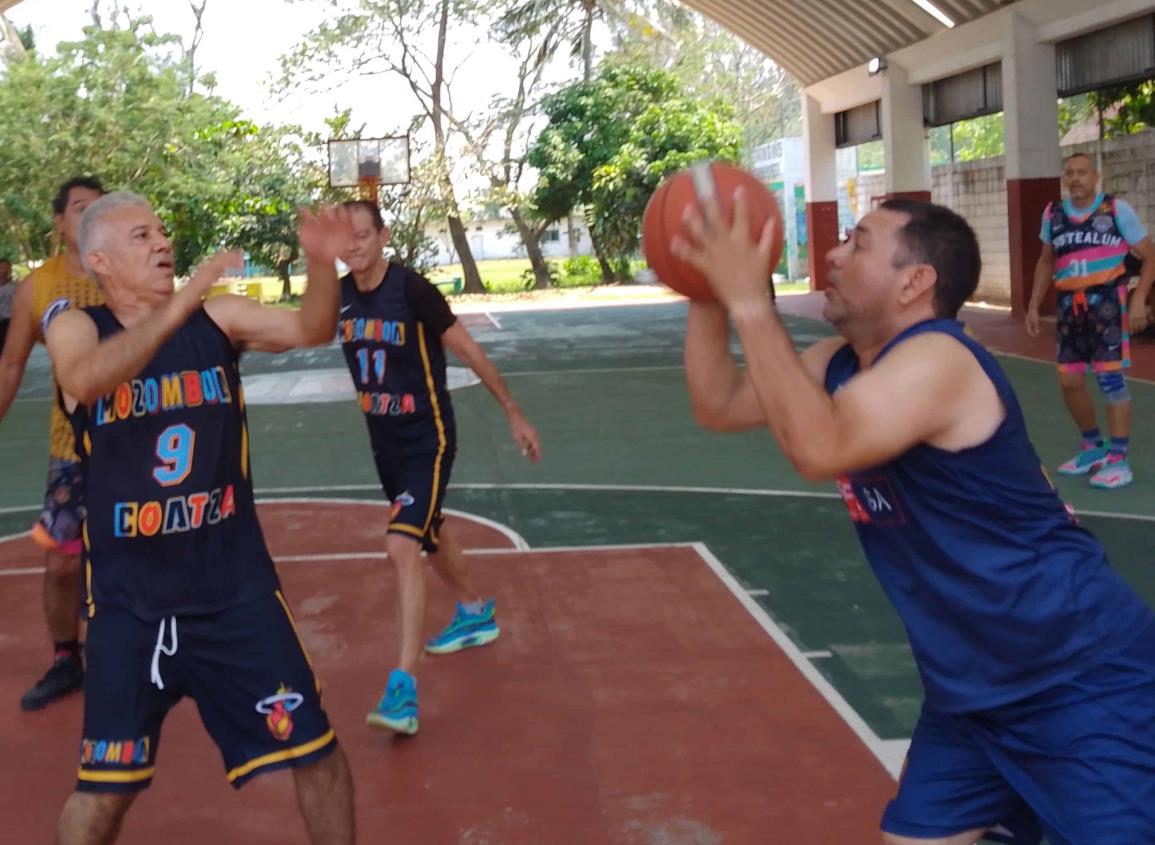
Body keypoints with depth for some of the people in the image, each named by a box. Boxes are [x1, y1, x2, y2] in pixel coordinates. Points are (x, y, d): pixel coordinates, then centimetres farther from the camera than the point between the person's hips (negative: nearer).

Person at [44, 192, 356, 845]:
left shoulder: (218, 316, 0)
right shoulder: (75, 326, -6)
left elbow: (311, 331, -12)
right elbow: (85, 382, -28)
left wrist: (323, 265, -31)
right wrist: (182, 302, -38)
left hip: (237, 585, 2)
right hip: (129, 600, -1)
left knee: (316, 750, 7)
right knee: (105, 787, 8)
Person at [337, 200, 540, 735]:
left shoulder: (412, 289, -20)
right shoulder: (341, 295, -2)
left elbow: (469, 351, -11)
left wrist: (514, 414, -6)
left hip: (427, 439, -7)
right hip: (383, 439, 7)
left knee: (402, 546, -21)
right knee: (430, 533, 25)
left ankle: (403, 688, -20)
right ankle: (475, 613, 52)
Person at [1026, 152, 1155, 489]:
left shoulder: (1117, 210, -5)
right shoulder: (1053, 214, 8)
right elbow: (1046, 261, 21)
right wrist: (1034, 305, 14)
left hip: (1107, 302, -5)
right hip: (1070, 306, 5)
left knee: (1110, 377, -7)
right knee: (1069, 380, 6)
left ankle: (1118, 459, 0)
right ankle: (1093, 446, 26)